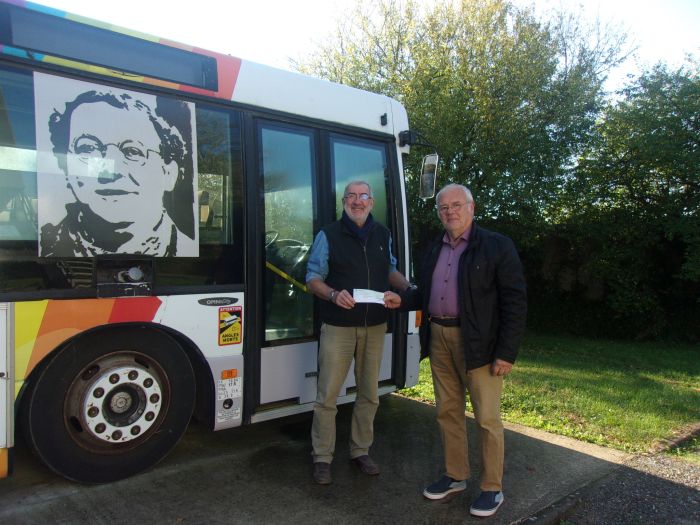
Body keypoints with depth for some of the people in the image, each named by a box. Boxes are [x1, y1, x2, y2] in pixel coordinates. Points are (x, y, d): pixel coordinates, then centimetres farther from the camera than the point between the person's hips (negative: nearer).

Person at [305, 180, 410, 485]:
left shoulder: (382, 235, 10)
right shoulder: (328, 235, -2)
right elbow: (313, 279, -3)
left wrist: (409, 289, 4)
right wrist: (334, 294, -22)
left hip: (374, 326, 4)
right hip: (338, 326, -4)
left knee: (369, 393, 13)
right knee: (327, 395, -1)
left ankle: (360, 451, 29)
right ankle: (322, 457, 14)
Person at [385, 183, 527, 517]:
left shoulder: (497, 246, -7)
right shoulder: (435, 249, 13)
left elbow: (515, 302, -11)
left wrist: (507, 352, -16)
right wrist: (402, 300, -1)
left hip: (478, 343, -6)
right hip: (439, 339, 6)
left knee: (487, 418, 4)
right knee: (448, 412, 15)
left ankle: (492, 488, 20)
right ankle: (455, 476, 31)